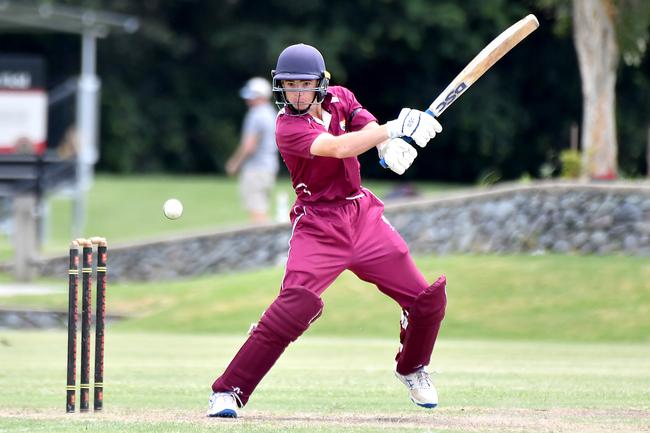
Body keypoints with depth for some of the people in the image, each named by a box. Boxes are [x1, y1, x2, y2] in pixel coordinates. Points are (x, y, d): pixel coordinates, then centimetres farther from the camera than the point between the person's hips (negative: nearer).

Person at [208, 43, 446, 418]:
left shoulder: (340, 98, 4)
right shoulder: (288, 127, -17)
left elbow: (372, 131, -6)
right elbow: (340, 148, -30)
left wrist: (394, 146, -29)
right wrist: (397, 127, -32)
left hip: (364, 215, 6)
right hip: (318, 226, -6)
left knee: (428, 299, 5)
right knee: (294, 307, -25)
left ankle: (412, 369, 34)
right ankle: (227, 392, -20)